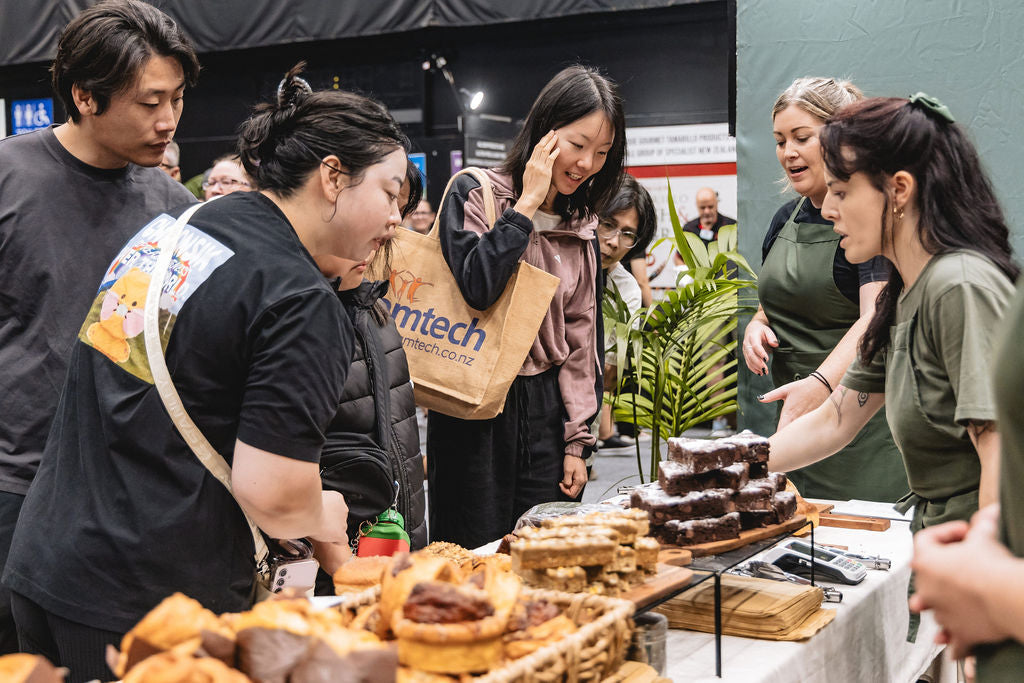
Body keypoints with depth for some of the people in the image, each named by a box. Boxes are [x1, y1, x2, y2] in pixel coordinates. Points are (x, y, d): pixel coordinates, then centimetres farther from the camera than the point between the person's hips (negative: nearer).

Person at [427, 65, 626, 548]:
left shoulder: (579, 226, 12)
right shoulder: (474, 194, -4)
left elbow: (580, 336, 12)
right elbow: (478, 286, -22)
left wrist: (576, 441, 7)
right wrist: (527, 204, -15)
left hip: (545, 412, 5)